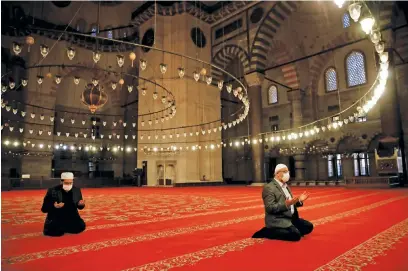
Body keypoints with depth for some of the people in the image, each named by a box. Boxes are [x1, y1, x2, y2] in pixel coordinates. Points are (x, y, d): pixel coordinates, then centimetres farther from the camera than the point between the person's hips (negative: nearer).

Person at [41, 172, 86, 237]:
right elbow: (44, 209, -9)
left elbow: (80, 207, 7)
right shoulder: (52, 191, -13)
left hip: (71, 217, 3)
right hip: (55, 218, -3)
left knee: (81, 226, -20)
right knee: (56, 232, -29)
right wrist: (54, 206, -31)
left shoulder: (77, 190, -4)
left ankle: (63, 228, 10)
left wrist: (81, 204, -19)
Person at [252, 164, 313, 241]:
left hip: (290, 218, 9)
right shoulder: (269, 187, -14)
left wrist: (299, 200, 4)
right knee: (296, 235, -24)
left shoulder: (286, 186, 16)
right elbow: (270, 208, -20)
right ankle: (267, 232, -9)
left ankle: (282, 231, 4)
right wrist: (286, 204, -30)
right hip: (278, 221, -9)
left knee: (308, 226, 2)